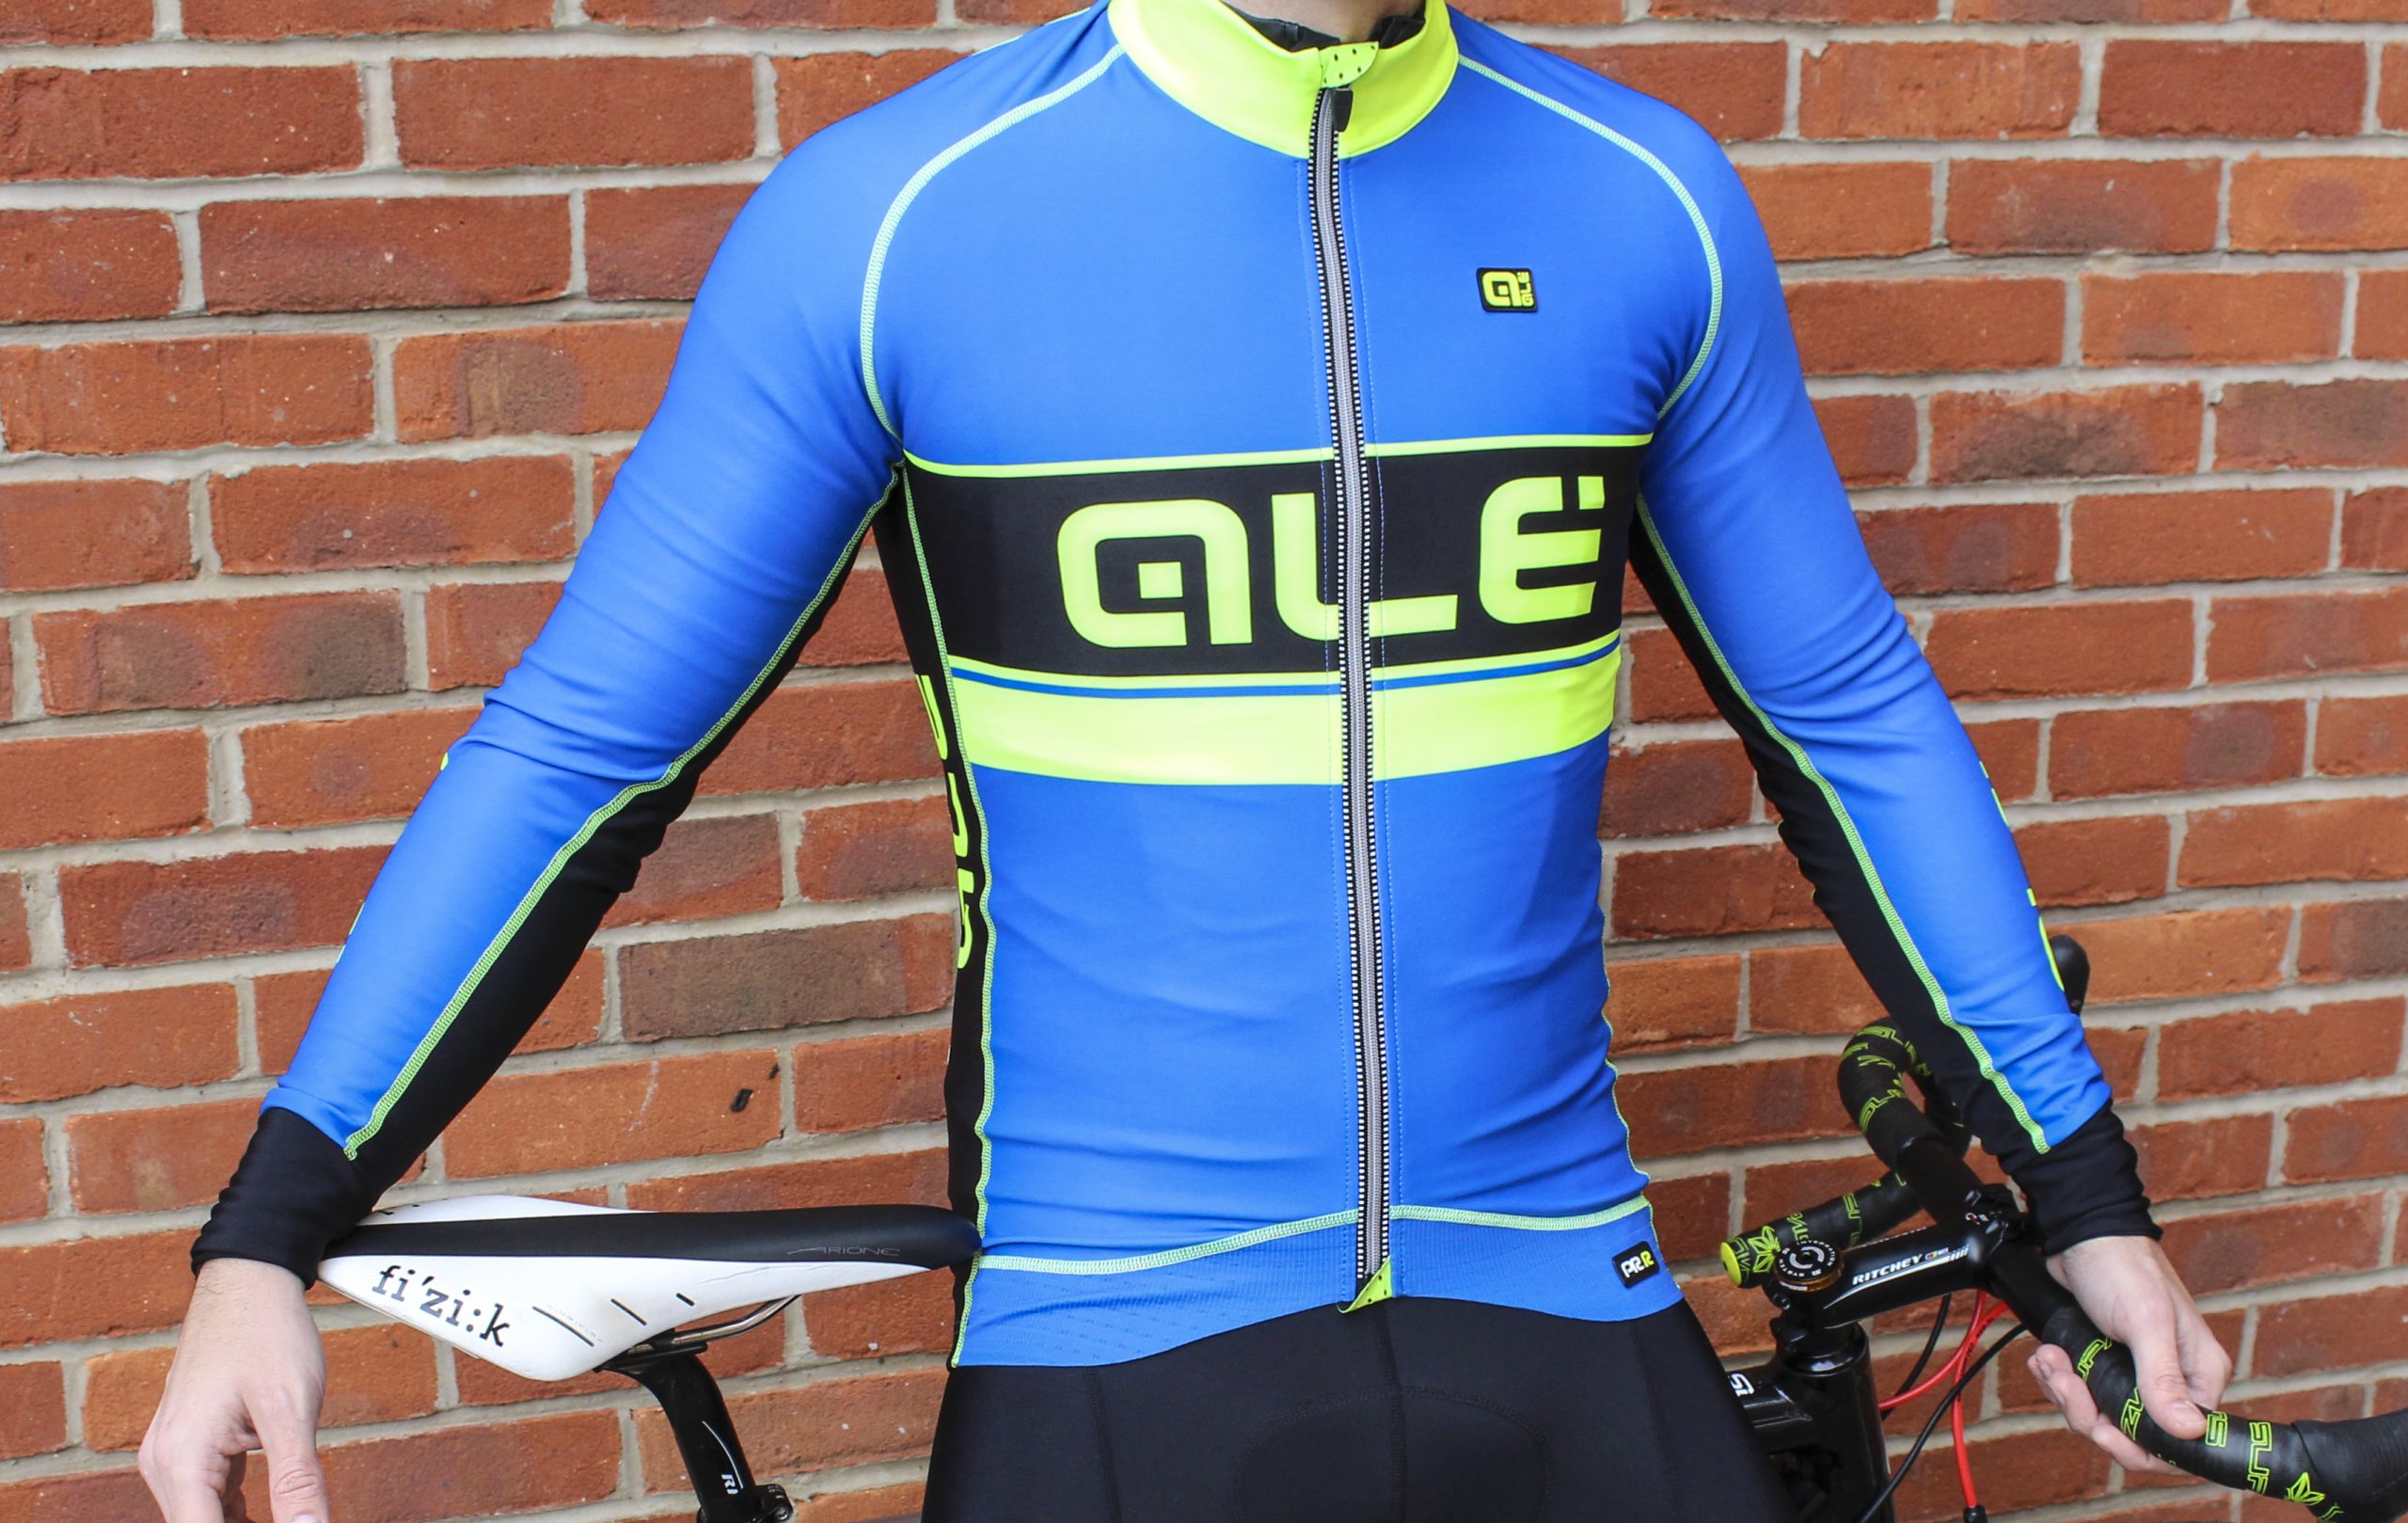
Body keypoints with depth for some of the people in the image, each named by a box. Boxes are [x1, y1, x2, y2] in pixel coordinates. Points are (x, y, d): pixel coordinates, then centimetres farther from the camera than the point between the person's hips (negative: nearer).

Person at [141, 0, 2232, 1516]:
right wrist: (268, 1239, -9)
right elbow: (583, 748, -4)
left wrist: (2091, 1199, 12)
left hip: (1560, 1313, 3)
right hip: (1107, 1343, -2)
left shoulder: (1647, 204, -1)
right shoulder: (895, 214, -9)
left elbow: (1849, 723, 8)